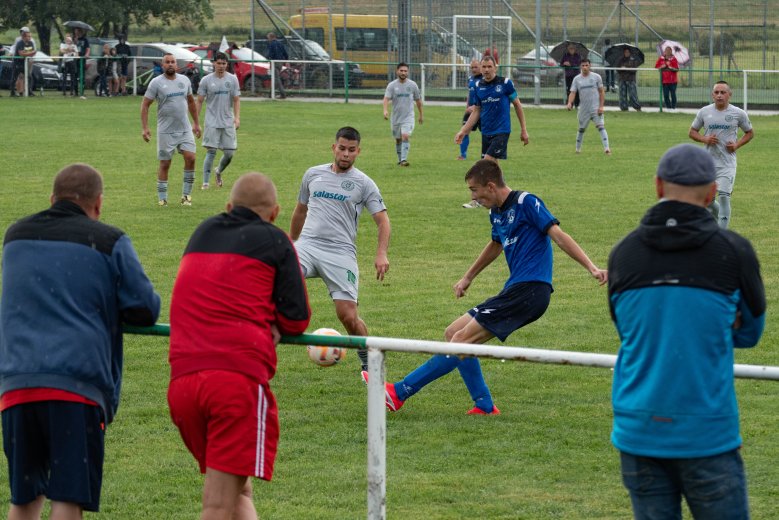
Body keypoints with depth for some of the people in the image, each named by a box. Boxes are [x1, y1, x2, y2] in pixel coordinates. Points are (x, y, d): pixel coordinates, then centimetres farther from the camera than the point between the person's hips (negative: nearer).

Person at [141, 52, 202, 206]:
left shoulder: (184, 80, 7)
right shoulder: (156, 83, -6)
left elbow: (191, 102, 20)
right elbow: (145, 105, -5)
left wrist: (196, 123, 20)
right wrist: (145, 128, -12)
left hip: (185, 129, 3)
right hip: (165, 131, -3)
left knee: (190, 158, -10)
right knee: (165, 164, 1)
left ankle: (186, 194, 2)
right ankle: (162, 198, 10)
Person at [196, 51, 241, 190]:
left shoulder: (232, 79, 4)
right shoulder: (206, 80, -1)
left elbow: (236, 100, 5)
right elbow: (199, 101, 3)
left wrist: (237, 117, -8)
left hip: (228, 122, 2)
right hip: (212, 122, -2)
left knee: (229, 153, 3)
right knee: (211, 152, -10)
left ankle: (219, 172, 33)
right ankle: (205, 182, -5)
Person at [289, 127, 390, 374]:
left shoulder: (363, 183, 6)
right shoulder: (313, 174, 16)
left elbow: (382, 220, 2)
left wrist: (381, 254, -13)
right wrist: (290, 242, 37)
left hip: (340, 252, -2)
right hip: (307, 245, 2)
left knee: (348, 316, -10)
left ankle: (368, 363, 13)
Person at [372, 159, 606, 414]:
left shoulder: (526, 203, -10)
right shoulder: (496, 213, 16)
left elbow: (558, 235, -15)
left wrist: (591, 267, -22)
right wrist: (468, 277, 46)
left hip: (529, 290, -10)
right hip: (513, 290, 10)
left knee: (462, 339, -13)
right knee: (453, 333, 8)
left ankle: (400, 392, -12)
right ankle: (484, 405, 5)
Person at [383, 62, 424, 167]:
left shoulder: (412, 85, 0)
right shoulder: (392, 85, -3)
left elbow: (418, 100, 12)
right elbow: (386, 98, -16)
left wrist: (421, 115, 18)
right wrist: (385, 110, -35)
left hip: (408, 116, -1)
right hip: (396, 118, 1)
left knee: (405, 137, -20)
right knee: (398, 140, 12)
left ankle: (404, 159, -23)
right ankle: (400, 160, 28)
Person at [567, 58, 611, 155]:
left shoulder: (596, 77, 0)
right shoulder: (577, 79, 5)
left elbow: (601, 92, 2)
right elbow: (573, 92, -1)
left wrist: (601, 106, -8)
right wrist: (570, 103, -21)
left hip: (596, 108, -3)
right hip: (583, 109, 3)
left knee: (601, 127, -16)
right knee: (581, 129, 14)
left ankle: (606, 148, -23)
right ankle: (578, 148, 30)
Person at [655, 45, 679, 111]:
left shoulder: (674, 59, -2)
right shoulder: (661, 59, 7)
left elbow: (676, 69, -7)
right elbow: (656, 67, 9)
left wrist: (671, 68, -24)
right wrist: (662, 67, -9)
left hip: (672, 81, -3)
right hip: (664, 80, 3)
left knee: (673, 94, -2)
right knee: (665, 95, 1)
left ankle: (673, 107, 5)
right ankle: (668, 107, 10)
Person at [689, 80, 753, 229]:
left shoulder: (738, 114, -2)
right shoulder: (704, 112, 1)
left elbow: (750, 133, 11)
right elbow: (692, 131, 11)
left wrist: (737, 145, -6)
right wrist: (704, 139, -9)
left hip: (727, 163, -3)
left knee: (723, 197, -12)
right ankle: (718, 215, 42)